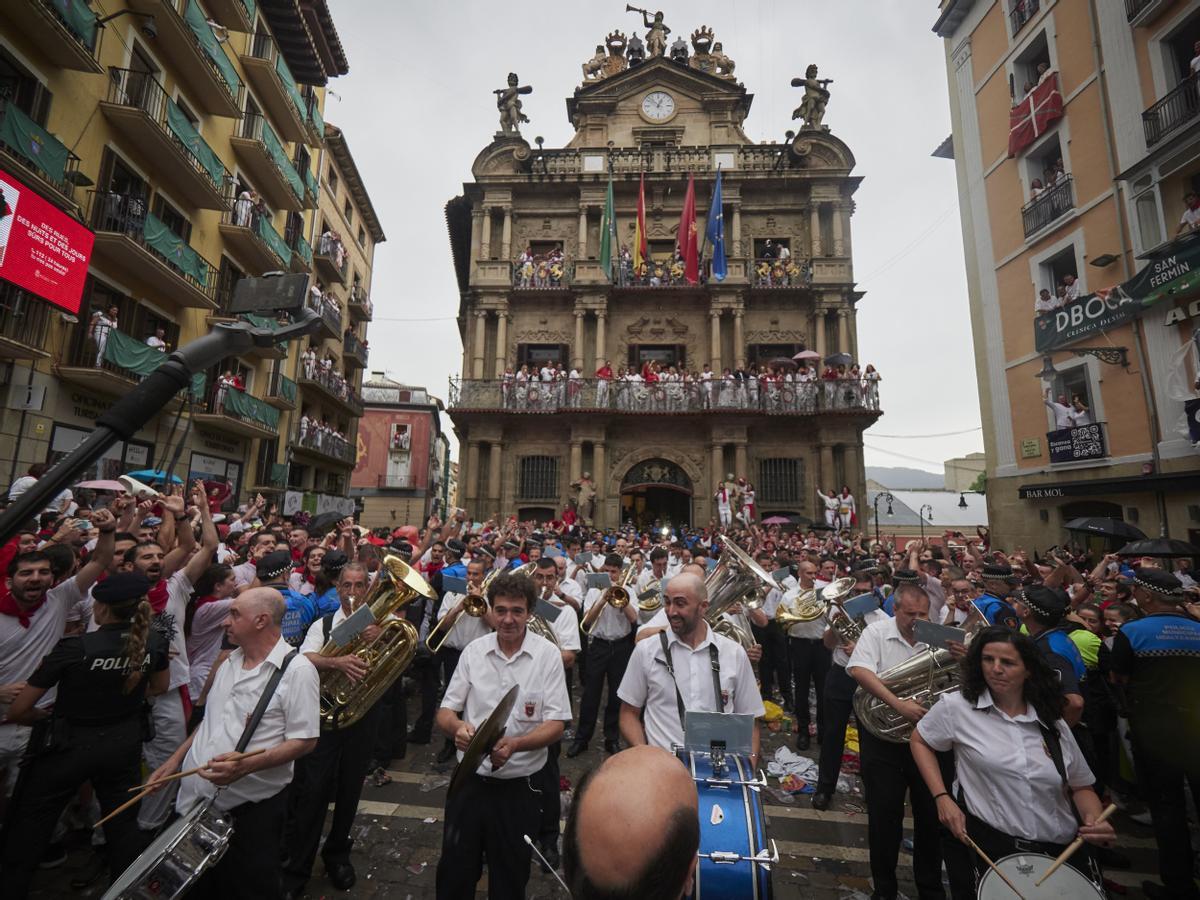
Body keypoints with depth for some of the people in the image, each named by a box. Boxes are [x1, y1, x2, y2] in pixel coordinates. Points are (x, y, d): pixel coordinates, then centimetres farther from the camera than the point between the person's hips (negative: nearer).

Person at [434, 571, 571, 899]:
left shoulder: (547, 654, -11)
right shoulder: (473, 651, -4)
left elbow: (555, 725, -11)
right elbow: (444, 713, 1)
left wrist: (514, 744, -28)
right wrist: (458, 727, -22)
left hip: (519, 786, -1)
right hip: (470, 779, 2)